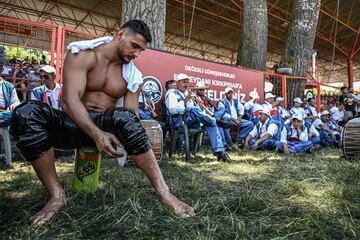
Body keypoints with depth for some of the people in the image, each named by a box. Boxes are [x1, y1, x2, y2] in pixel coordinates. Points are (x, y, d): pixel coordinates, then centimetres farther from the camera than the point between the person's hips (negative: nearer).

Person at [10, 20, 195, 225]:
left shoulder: (132, 75, 4)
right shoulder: (83, 55, -7)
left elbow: (132, 116, -4)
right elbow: (70, 100, -20)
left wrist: (138, 143, -25)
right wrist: (96, 134, -35)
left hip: (105, 125, 1)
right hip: (73, 124, 0)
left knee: (123, 116, -34)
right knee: (26, 112, -30)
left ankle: (163, 192, -35)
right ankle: (57, 194, -23)